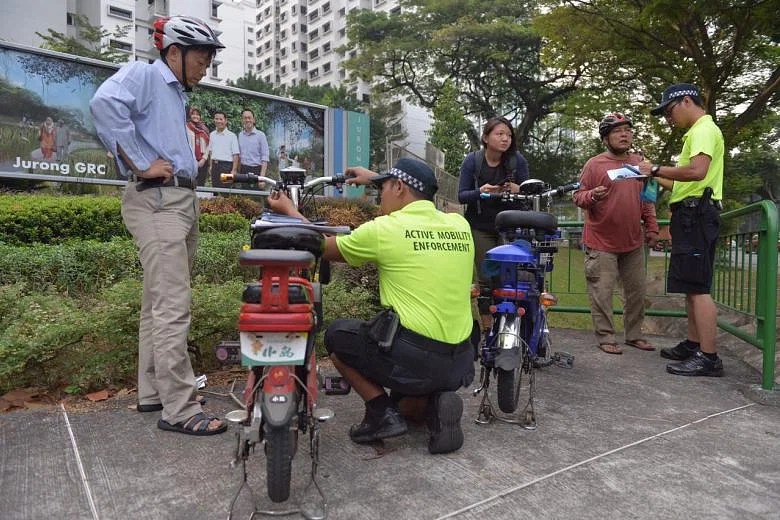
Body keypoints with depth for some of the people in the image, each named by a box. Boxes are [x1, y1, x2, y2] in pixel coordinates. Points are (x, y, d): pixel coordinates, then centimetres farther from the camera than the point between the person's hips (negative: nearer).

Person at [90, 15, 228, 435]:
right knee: (173, 308, -11)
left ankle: (152, 392, 24)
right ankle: (180, 410, -5)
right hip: (157, 202, -10)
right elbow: (105, 103, -23)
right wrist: (142, 164, -21)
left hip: (182, 202, 10)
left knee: (159, 304, 13)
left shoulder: (177, 94, 25)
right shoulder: (143, 74, -2)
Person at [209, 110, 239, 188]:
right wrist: (211, 166, 10)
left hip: (226, 165, -5)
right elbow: (211, 152, 19)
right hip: (214, 165, 5)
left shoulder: (232, 136, -4)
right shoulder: (212, 135, 13)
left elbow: (235, 155, -7)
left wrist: (234, 170, -14)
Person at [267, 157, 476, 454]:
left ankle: (382, 413, 9)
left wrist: (289, 210, 23)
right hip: (461, 364, 7)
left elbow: (325, 248, 8)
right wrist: (376, 180, 38)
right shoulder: (460, 226, 5)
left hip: (413, 359, -6)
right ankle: (434, 401, 7)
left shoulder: (384, 229, -10)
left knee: (337, 335, 19)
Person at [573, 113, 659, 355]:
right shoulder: (594, 164, -4)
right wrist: (592, 195, -26)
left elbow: (647, 199, 18)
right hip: (602, 243, -5)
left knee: (637, 291, 12)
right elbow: (578, 196, -5)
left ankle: (634, 335, 26)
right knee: (602, 292, -3)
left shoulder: (639, 162, 12)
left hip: (633, 242, 6)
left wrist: (651, 227, 13)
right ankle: (606, 338, 8)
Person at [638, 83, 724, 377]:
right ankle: (693, 345, 22)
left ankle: (709, 358, -9)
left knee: (697, 287, -12)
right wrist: (658, 179, 18)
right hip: (691, 214, 11)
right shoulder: (697, 132, 24)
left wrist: (657, 169, -17)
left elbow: (697, 171, -26)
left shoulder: (704, 129, -8)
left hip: (696, 214, -11)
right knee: (691, 286, 14)